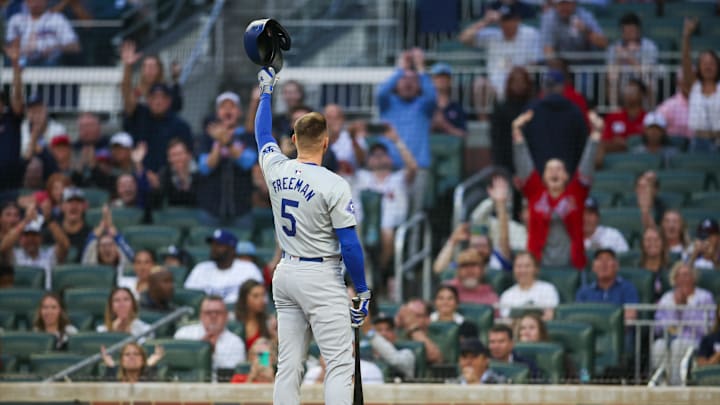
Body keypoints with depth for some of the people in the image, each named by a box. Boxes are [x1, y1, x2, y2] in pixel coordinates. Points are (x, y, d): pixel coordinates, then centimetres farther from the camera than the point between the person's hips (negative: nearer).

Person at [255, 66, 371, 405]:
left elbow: (263, 134, 23)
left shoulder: (276, 170, 1)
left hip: (285, 273, 7)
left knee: (288, 365, 7)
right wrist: (363, 291, -4)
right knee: (339, 364, -7)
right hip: (321, 277, -7)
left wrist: (266, 91, 36)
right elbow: (349, 244, -13)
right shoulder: (334, 185, -14)